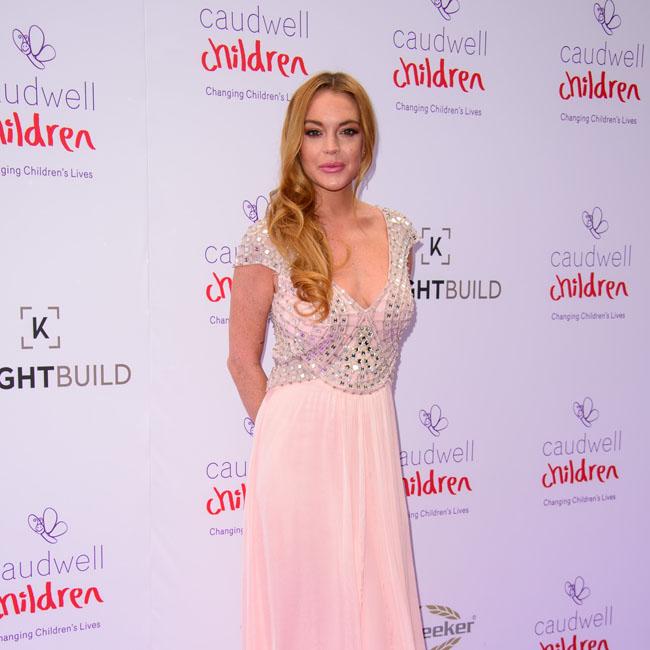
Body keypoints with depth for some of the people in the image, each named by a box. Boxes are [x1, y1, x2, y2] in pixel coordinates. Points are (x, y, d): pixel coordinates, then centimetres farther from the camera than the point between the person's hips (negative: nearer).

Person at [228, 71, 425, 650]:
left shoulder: (398, 232, 2)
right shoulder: (270, 240, -11)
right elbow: (243, 359, -2)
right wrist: (286, 432, 5)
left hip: (375, 444, 4)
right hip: (300, 447, -4)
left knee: (378, 602, 14)